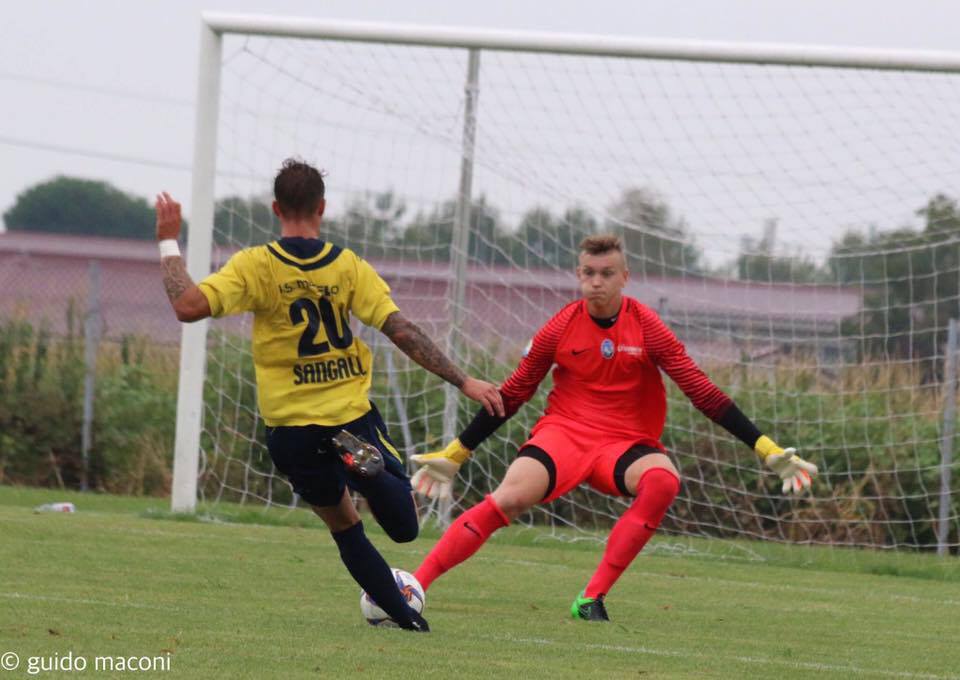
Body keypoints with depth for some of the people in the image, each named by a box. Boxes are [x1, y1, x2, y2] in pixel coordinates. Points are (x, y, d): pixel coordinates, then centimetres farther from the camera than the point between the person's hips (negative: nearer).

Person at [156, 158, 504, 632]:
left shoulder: (256, 266, -8)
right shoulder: (349, 266, -4)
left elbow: (188, 306, -19)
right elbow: (402, 332, -8)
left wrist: (168, 244, -6)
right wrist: (464, 382, -5)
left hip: (292, 429, 0)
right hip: (354, 416, 0)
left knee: (345, 528, 19)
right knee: (404, 527, 9)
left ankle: (404, 616, 7)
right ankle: (368, 468, -23)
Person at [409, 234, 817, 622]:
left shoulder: (646, 327, -5)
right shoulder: (561, 328, -2)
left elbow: (703, 394, -3)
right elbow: (511, 396, 9)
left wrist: (767, 450, -8)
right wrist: (453, 456, 10)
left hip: (626, 443, 0)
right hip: (563, 431, 0)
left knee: (663, 480, -33)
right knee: (509, 498, -28)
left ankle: (592, 599, -28)